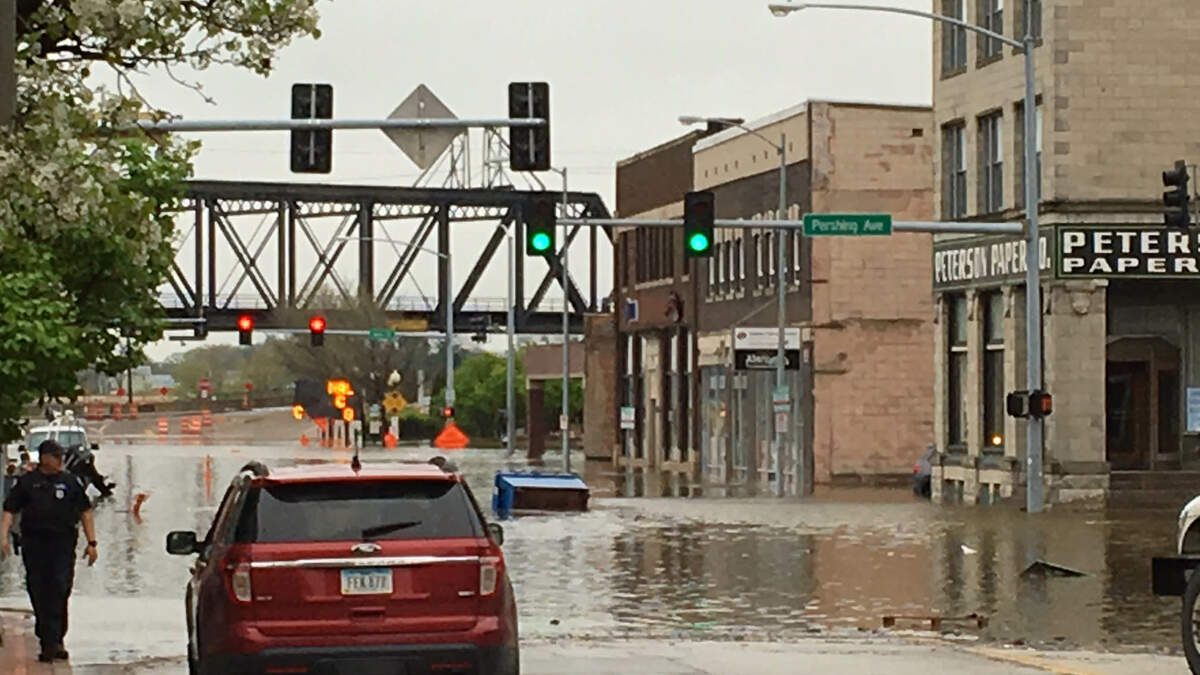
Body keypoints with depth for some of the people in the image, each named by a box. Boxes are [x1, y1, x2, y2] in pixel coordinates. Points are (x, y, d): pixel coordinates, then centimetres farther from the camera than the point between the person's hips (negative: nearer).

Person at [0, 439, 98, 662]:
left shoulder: (70, 482, 10)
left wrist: (91, 542, 7)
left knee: (60, 590, -11)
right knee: (38, 593, 3)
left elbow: (85, 512, 13)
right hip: (34, 545, 0)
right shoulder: (27, 482, 7)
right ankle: (49, 641, 12)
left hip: (63, 545, 0)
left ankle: (53, 641, -8)